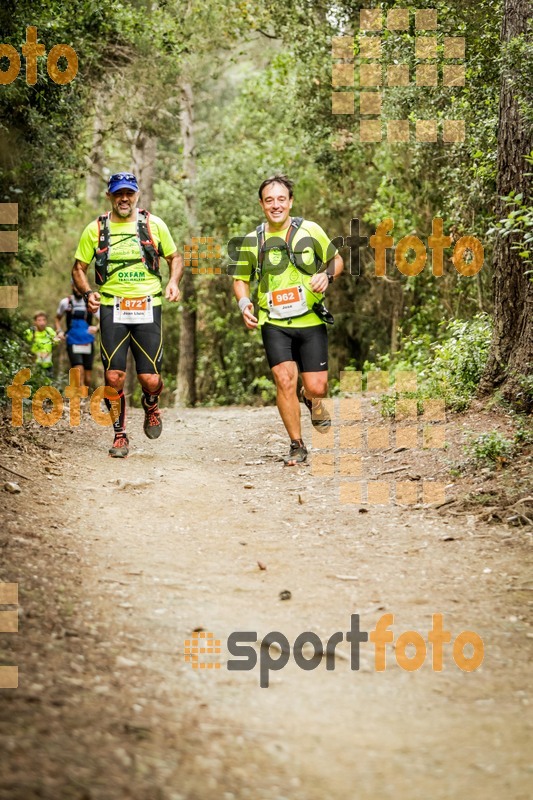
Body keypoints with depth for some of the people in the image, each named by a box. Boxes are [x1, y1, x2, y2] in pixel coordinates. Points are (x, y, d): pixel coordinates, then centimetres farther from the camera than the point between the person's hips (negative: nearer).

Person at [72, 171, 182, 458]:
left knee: (150, 379, -6)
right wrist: (87, 293, -9)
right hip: (112, 309, 0)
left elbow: (174, 257, 15)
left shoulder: (154, 224, 5)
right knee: (114, 377, -7)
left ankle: (151, 406, 30)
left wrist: (173, 282, -5)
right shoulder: (96, 229, 4)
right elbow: (79, 268, 10)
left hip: (147, 308, 0)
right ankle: (120, 436, 10)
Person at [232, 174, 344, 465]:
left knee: (316, 387, -4)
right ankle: (297, 446, 0)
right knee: (285, 380, -15)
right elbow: (240, 279, 13)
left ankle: (311, 400, 36)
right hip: (274, 323, 0)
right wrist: (244, 304, -7)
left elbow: (337, 260, 11)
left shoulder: (310, 231, 0)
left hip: (311, 321, 0)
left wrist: (327, 275, -11)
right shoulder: (252, 241, 2)